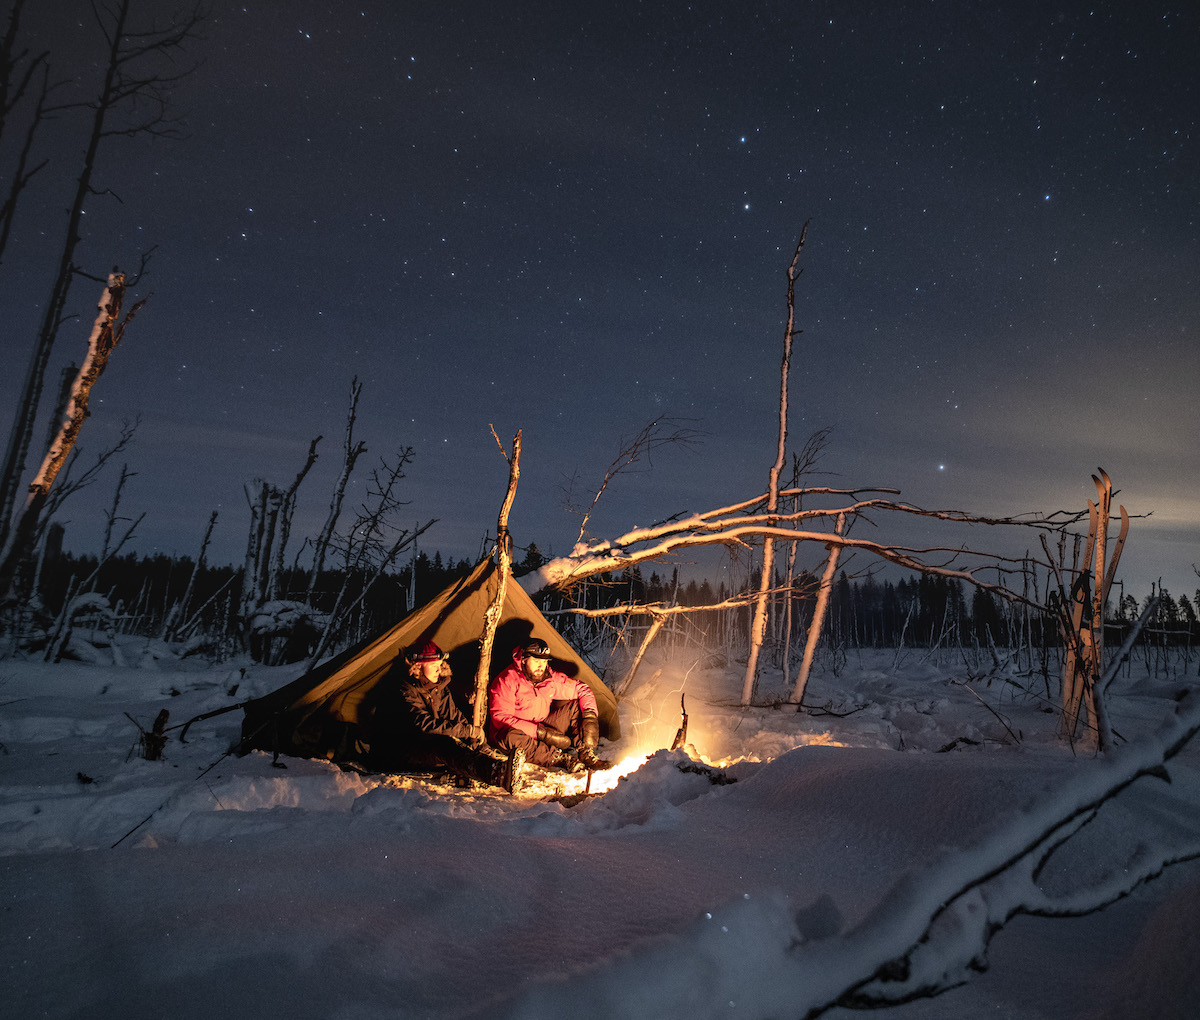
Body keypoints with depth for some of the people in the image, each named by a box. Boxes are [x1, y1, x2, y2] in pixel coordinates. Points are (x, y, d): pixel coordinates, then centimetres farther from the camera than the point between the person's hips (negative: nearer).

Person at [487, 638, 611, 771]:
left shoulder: (550, 678, -1)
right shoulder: (506, 681, -18)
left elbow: (582, 689, 6)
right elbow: (501, 719, -24)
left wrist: (590, 716, -13)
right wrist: (540, 733, -28)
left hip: (543, 728, 6)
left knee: (577, 706, -4)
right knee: (513, 737, -41)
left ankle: (586, 753, -15)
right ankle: (561, 758, -33)